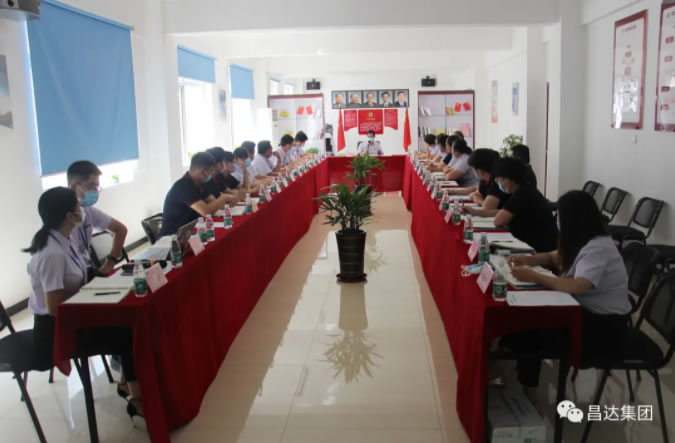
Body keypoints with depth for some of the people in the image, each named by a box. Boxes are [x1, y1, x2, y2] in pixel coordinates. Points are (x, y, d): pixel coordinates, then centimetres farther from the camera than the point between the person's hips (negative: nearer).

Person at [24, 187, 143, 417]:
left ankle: (127, 383, 14)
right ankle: (137, 399, 4)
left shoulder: (65, 240, 1)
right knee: (129, 334, -10)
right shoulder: (53, 254, -27)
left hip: (65, 319, 8)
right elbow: (54, 308, -24)